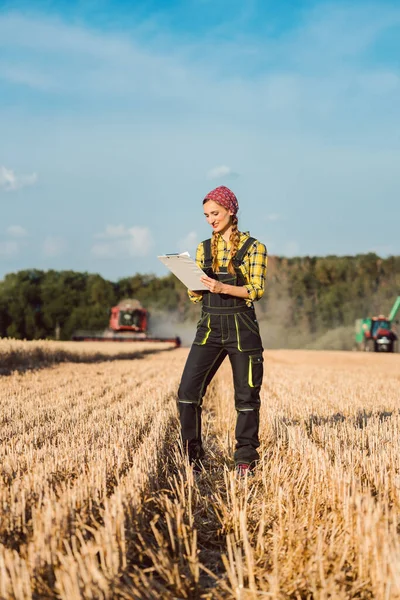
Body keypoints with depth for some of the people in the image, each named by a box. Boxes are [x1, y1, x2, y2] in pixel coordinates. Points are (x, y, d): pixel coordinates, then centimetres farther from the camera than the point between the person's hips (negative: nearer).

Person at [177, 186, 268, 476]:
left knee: (246, 395, 2)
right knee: (188, 390, -7)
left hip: (241, 328, -3)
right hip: (209, 327, 4)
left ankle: (246, 460, 14)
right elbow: (195, 295, 13)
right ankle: (193, 456, 5)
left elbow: (256, 290, -10)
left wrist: (223, 288, -23)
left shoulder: (253, 247, 0)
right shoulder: (204, 249, 12)